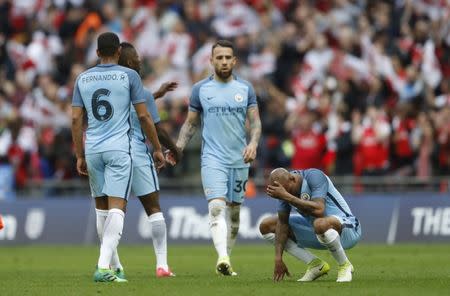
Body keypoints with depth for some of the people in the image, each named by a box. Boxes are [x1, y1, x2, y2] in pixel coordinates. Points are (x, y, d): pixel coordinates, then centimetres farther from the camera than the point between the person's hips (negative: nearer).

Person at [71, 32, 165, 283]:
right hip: (119, 148, -4)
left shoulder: (83, 79, 8)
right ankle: (104, 266, -22)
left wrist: (80, 156, 14)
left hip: (92, 150, 4)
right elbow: (144, 116, -2)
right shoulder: (129, 76, -1)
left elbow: (76, 119, 8)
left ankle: (106, 262, 20)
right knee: (117, 207, -9)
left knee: (101, 208, 16)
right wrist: (158, 148, 7)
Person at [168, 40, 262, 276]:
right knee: (217, 207, -20)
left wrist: (253, 143, -14)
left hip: (240, 159, 3)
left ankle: (226, 262, 20)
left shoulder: (245, 88, 7)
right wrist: (178, 148, -3)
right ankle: (223, 259, -33)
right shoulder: (200, 89, 4)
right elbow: (190, 123, 11)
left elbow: (255, 121, 5)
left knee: (234, 212, 8)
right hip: (213, 157, -3)